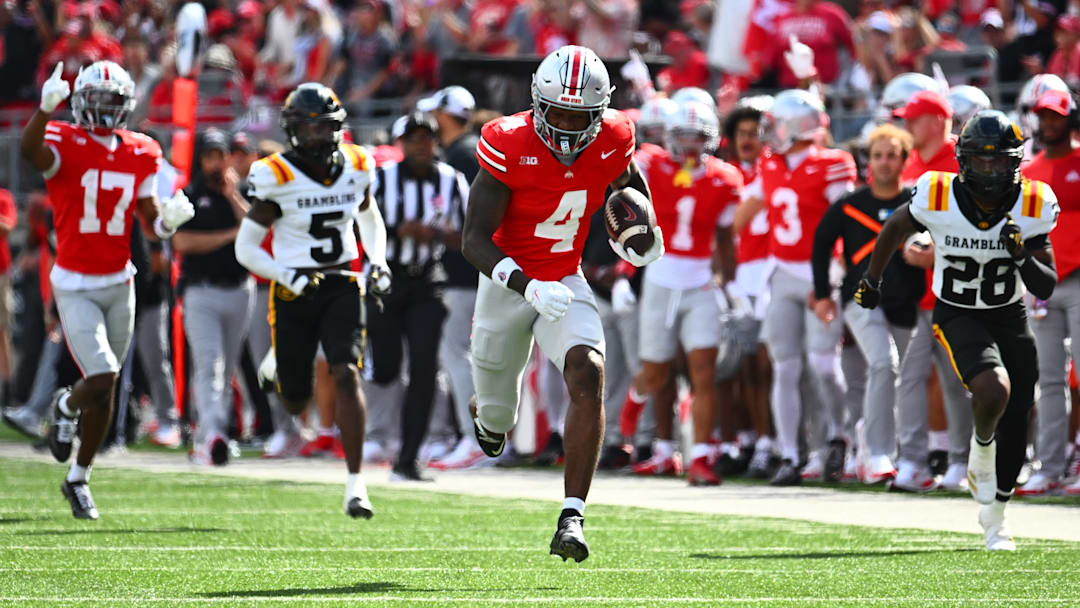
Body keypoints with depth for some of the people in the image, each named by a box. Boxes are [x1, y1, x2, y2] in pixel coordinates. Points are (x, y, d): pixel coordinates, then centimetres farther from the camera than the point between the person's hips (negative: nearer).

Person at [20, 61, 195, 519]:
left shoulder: (141, 155, 5)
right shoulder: (66, 144, -10)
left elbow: (150, 221, 9)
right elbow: (31, 151, -35)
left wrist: (168, 220, -14)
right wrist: (47, 106, -52)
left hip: (119, 284, 5)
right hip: (75, 287, -5)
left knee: (104, 391, 11)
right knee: (102, 381, -16)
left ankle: (78, 478, 32)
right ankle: (66, 407, 17)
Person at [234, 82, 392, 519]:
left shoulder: (356, 168, 0)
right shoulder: (275, 179, -13)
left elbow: (370, 220, 21)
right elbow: (246, 249, -7)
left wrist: (378, 264, 5)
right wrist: (288, 276, -21)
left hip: (341, 287, 2)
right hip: (294, 294, -2)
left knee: (346, 375, -18)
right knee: (295, 401, 7)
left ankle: (355, 482, -15)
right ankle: (275, 367, 48)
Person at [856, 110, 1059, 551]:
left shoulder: (1032, 206, -16)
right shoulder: (938, 197, -20)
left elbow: (1046, 288, -11)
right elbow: (897, 227, 3)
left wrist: (1022, 255, -31)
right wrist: (872, 278, 15)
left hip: (1010, 317, 3)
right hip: (958, 317, -3)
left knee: (1015, 425, 6)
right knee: (994, 390, -30)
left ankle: (994, 516, 30)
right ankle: (981, 447, 4)